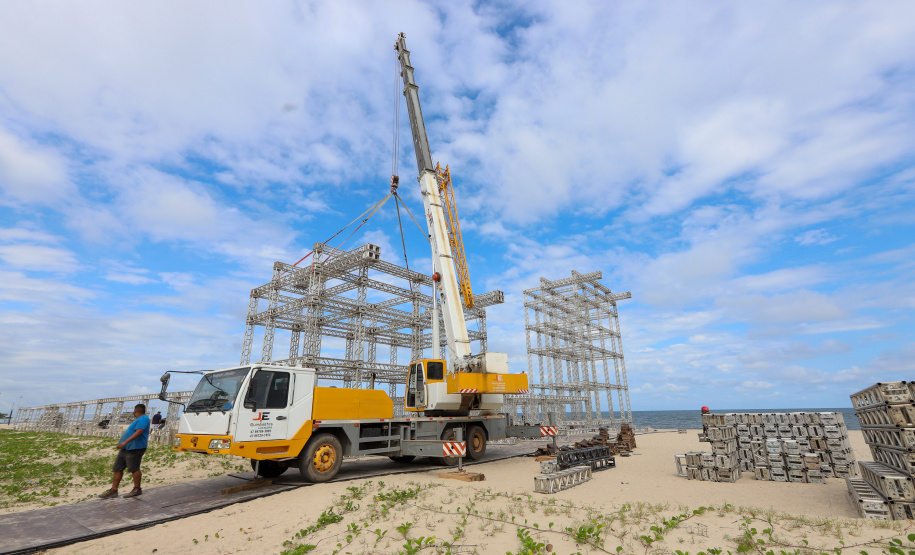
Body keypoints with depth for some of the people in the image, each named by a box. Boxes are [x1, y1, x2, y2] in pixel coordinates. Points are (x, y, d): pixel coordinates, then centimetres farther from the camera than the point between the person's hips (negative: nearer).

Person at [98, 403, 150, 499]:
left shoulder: (143, 419, -14)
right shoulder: (139, 419, 20)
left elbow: (139, 432, -26)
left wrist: (125, 442, -30)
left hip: (135, 448, -11)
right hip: (126, 448, 11)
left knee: (134, 469, -4)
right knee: (117, 469, 9)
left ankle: (137, 489, 7)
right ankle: (113, 490, 15)